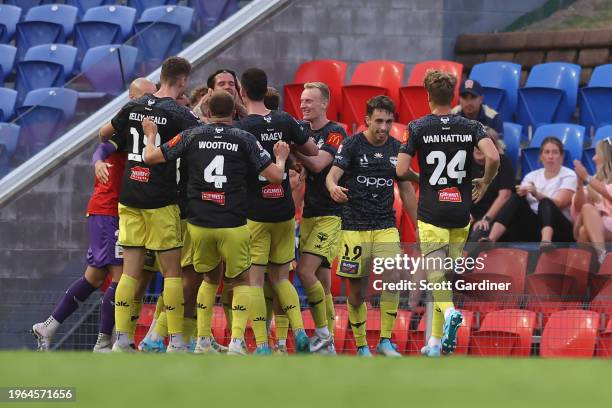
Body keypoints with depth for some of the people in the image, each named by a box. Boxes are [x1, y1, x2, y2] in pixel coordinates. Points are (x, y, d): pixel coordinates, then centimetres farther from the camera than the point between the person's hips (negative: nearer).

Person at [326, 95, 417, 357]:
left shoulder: (397, 149, 8)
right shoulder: (352, 145, -4)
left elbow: (406, 189, 17)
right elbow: (332, 174, -16)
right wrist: (334, 188, -40)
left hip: (386, 226, 3)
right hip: (354, 226, -3)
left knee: (392, 280, -15)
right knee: (357, 291, 1)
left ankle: (385, 340, -6)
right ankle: (361, 346, 13)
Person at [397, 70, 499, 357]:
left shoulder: (418, 128, -4)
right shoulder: (470, 127, 2)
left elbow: (401, 170, -7)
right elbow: (493, 157, -13)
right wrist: (484, 183, 6)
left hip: (431, 212, -3)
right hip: (460, 213, 3)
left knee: (436, 273, -4)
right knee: (449, 273, 12)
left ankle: (449, 312, -35)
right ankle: (436, 340, 14)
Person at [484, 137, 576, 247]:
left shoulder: (569, 176, 4)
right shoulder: (532, 176, 16)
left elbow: (558, 203, -13)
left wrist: (537, 195, -31)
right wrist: (521, 193, -24)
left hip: (560, 229, -4)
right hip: (533, 226, 4)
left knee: (545, 203, -33)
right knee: (517, 198, -21)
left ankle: (546, 241, -64)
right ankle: (491, 239, -39)